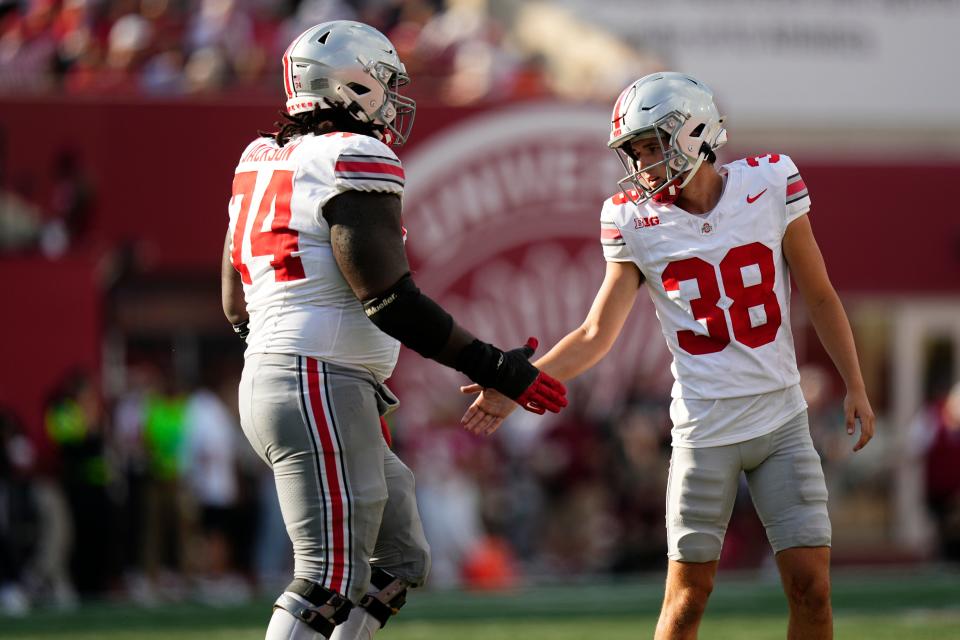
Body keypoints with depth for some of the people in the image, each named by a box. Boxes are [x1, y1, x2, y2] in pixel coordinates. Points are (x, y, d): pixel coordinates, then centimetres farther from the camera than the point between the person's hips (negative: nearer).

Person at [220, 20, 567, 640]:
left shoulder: (263, 160, 15)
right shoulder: (355, 163, -12)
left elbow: (237, 306, 20)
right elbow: (389, 298, -19)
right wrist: (493, 368, -13)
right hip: (323, 389, -10)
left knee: (398, 562, 16)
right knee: (331, 581, -10)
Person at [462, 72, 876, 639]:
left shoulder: (769, 185, -4)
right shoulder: (636, 221, -3)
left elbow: (820, 298, 6)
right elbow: (597, 335, 1)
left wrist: (856, 387, 5)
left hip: (782, 418, 0)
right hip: (704, 431, 0)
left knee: (811, 587, -3)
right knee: (688, 594, -1)